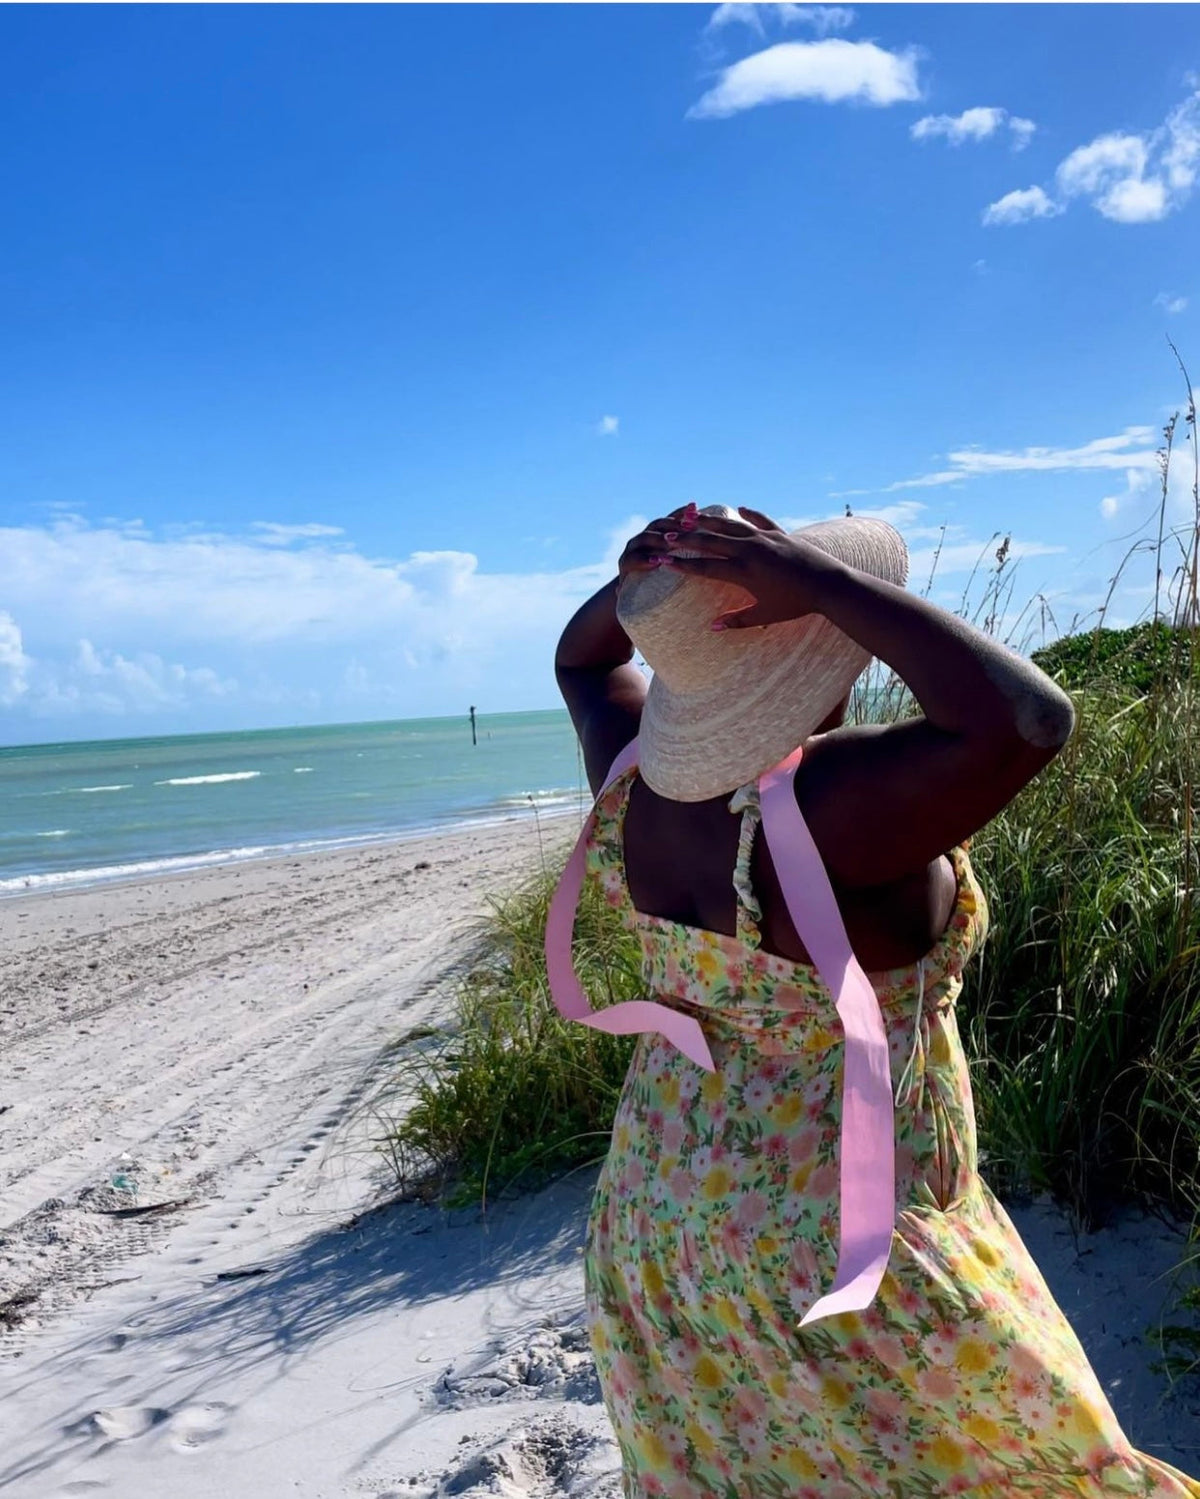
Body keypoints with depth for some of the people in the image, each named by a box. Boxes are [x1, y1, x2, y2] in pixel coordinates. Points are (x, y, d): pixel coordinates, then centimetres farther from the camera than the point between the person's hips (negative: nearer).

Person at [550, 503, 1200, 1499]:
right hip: (841, 1258, -6)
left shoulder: (641, 784, -8)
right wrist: (828, 580, -33)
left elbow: (583, 659, 10)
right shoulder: (826, 803, -31)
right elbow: (1027, 719, -39)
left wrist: (644, 578, -9)